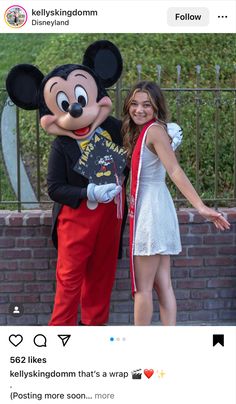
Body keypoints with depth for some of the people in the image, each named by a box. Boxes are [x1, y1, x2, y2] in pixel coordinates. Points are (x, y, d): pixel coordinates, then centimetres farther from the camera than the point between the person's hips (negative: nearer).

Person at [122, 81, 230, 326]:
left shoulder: (154, 130, -12)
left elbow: (175, 170, -22)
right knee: (162, 285, 9)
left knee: (142, 287, 0)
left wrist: (200, 206, -29)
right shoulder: (139, 131, 15)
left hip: (152, 209, -9)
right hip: (148, 208, 9)